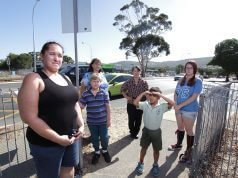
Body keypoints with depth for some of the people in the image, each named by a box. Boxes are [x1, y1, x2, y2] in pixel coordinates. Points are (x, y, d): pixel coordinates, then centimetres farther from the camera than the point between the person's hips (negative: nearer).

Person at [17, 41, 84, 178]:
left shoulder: (66, 79, 8)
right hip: (46, 143, -6)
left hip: (72, 137, 7)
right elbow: (29, 117, -20)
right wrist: (58, 138, -20)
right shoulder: (34, 79, -14)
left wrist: (81, 125, 0)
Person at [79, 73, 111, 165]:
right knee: (94, 138, 17)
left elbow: (107, 107, -3)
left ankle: (105, 151, 40)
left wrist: (108, 119, -2)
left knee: (104, 137, 12)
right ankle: (96, 152, 42)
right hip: (91, 121, 1)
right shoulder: (85, 94, -6)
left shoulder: (104, 93, -7)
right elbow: (81, 106, -1)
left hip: (103, 121, -1)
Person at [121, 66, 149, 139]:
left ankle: (135, 133, 32)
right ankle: (132, 132, 34)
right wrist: (126, 96, -4)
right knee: (131, 119, 7)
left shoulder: (144, 82, -6)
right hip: (130, 104, 0)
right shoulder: (128, 82, -5)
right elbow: (122, 89, 9)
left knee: (138, 120, 9)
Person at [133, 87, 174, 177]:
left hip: (156, 131, 0)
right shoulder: (145, 105, -11)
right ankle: (141, 163, 39)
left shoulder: (162, 106, -13)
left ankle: (155, 165, 41)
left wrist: (161, 95, -30)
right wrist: (143, 93, -26)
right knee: (144, 148, 16)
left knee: (156, 150, 16)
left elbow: (172, 103, -26)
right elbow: (135, 103, -22)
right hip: (146, 130, 1)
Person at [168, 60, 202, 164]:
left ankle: (189, 151, 23)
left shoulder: (197, 81, -11)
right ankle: (178, 144, 41)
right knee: (180, 128, 20)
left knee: (189, 130, 6)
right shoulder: (181, 80, 6)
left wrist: (180, 105, -20)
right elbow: (176, 93, 8)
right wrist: (175, 105, -7)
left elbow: (194, 97, -18)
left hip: (190, 110, -5)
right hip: (179, 109, 5)